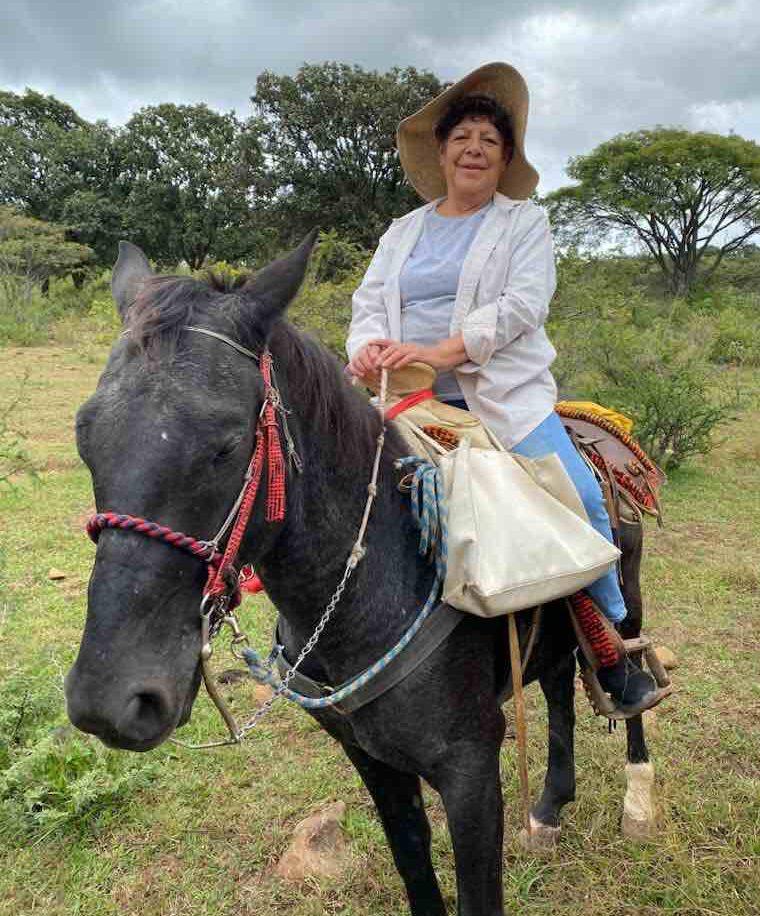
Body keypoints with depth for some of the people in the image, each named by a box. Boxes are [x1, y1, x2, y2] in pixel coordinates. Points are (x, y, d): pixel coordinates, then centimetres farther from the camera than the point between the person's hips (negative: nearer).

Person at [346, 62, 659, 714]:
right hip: (413, 402, 3)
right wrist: (369, 347, -15)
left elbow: (523, 304, -8)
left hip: (506, 396, -3)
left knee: (580, 496, -16)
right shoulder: (403, 231, 19)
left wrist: (442, 350, -21)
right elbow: (369, 303, 10)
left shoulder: (525, 221, 8)